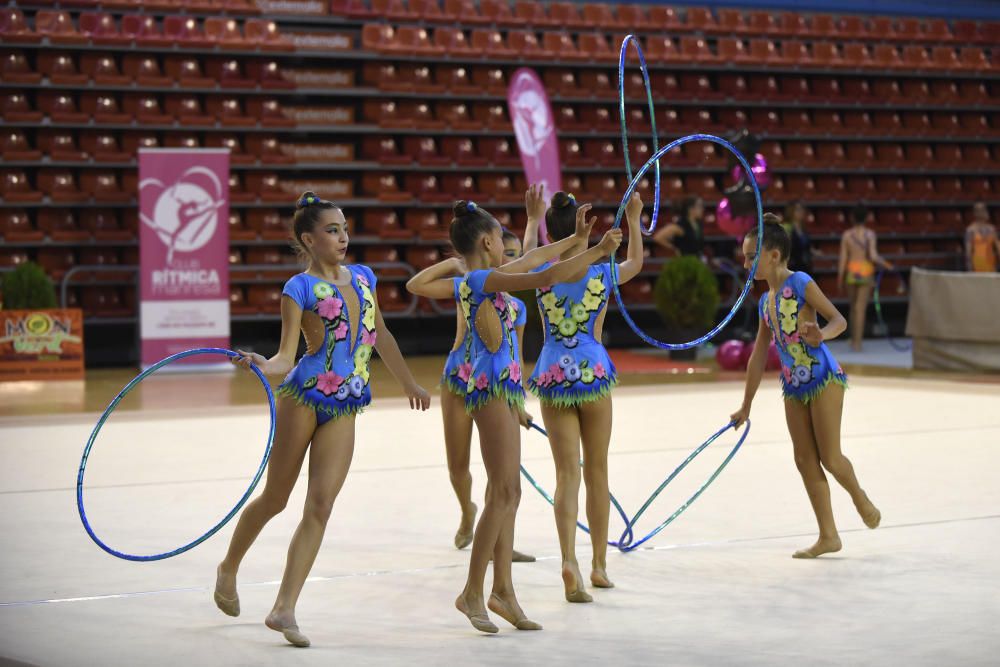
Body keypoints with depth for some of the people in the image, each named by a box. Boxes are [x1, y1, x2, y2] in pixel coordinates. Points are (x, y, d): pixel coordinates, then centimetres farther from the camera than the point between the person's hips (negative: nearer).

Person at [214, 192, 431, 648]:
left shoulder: (362, 276, 13)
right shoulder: (300, 288, -4)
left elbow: (380, 335, 25)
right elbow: (285, 358, -9)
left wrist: (408, 384, 31)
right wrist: (261, 365, -31)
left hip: (344, 409, 4)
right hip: (304, 396, -4)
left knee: (320, 506, -7)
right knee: (275, 498, 6)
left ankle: (284, 610, -7)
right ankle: (229, 567, 33)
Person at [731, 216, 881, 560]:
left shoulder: (801, 284, -9)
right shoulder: (766, 302, 12)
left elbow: (839, 320, -13)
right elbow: (758, 357, 17)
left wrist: (820, 335, -36)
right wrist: (746, 406, 19)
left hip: (823, 379, -7)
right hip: (793, 386, 8)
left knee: (829, 456, -6)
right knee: (805, 461, 4)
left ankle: (860, 497, 26)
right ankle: (828, 535, 11)